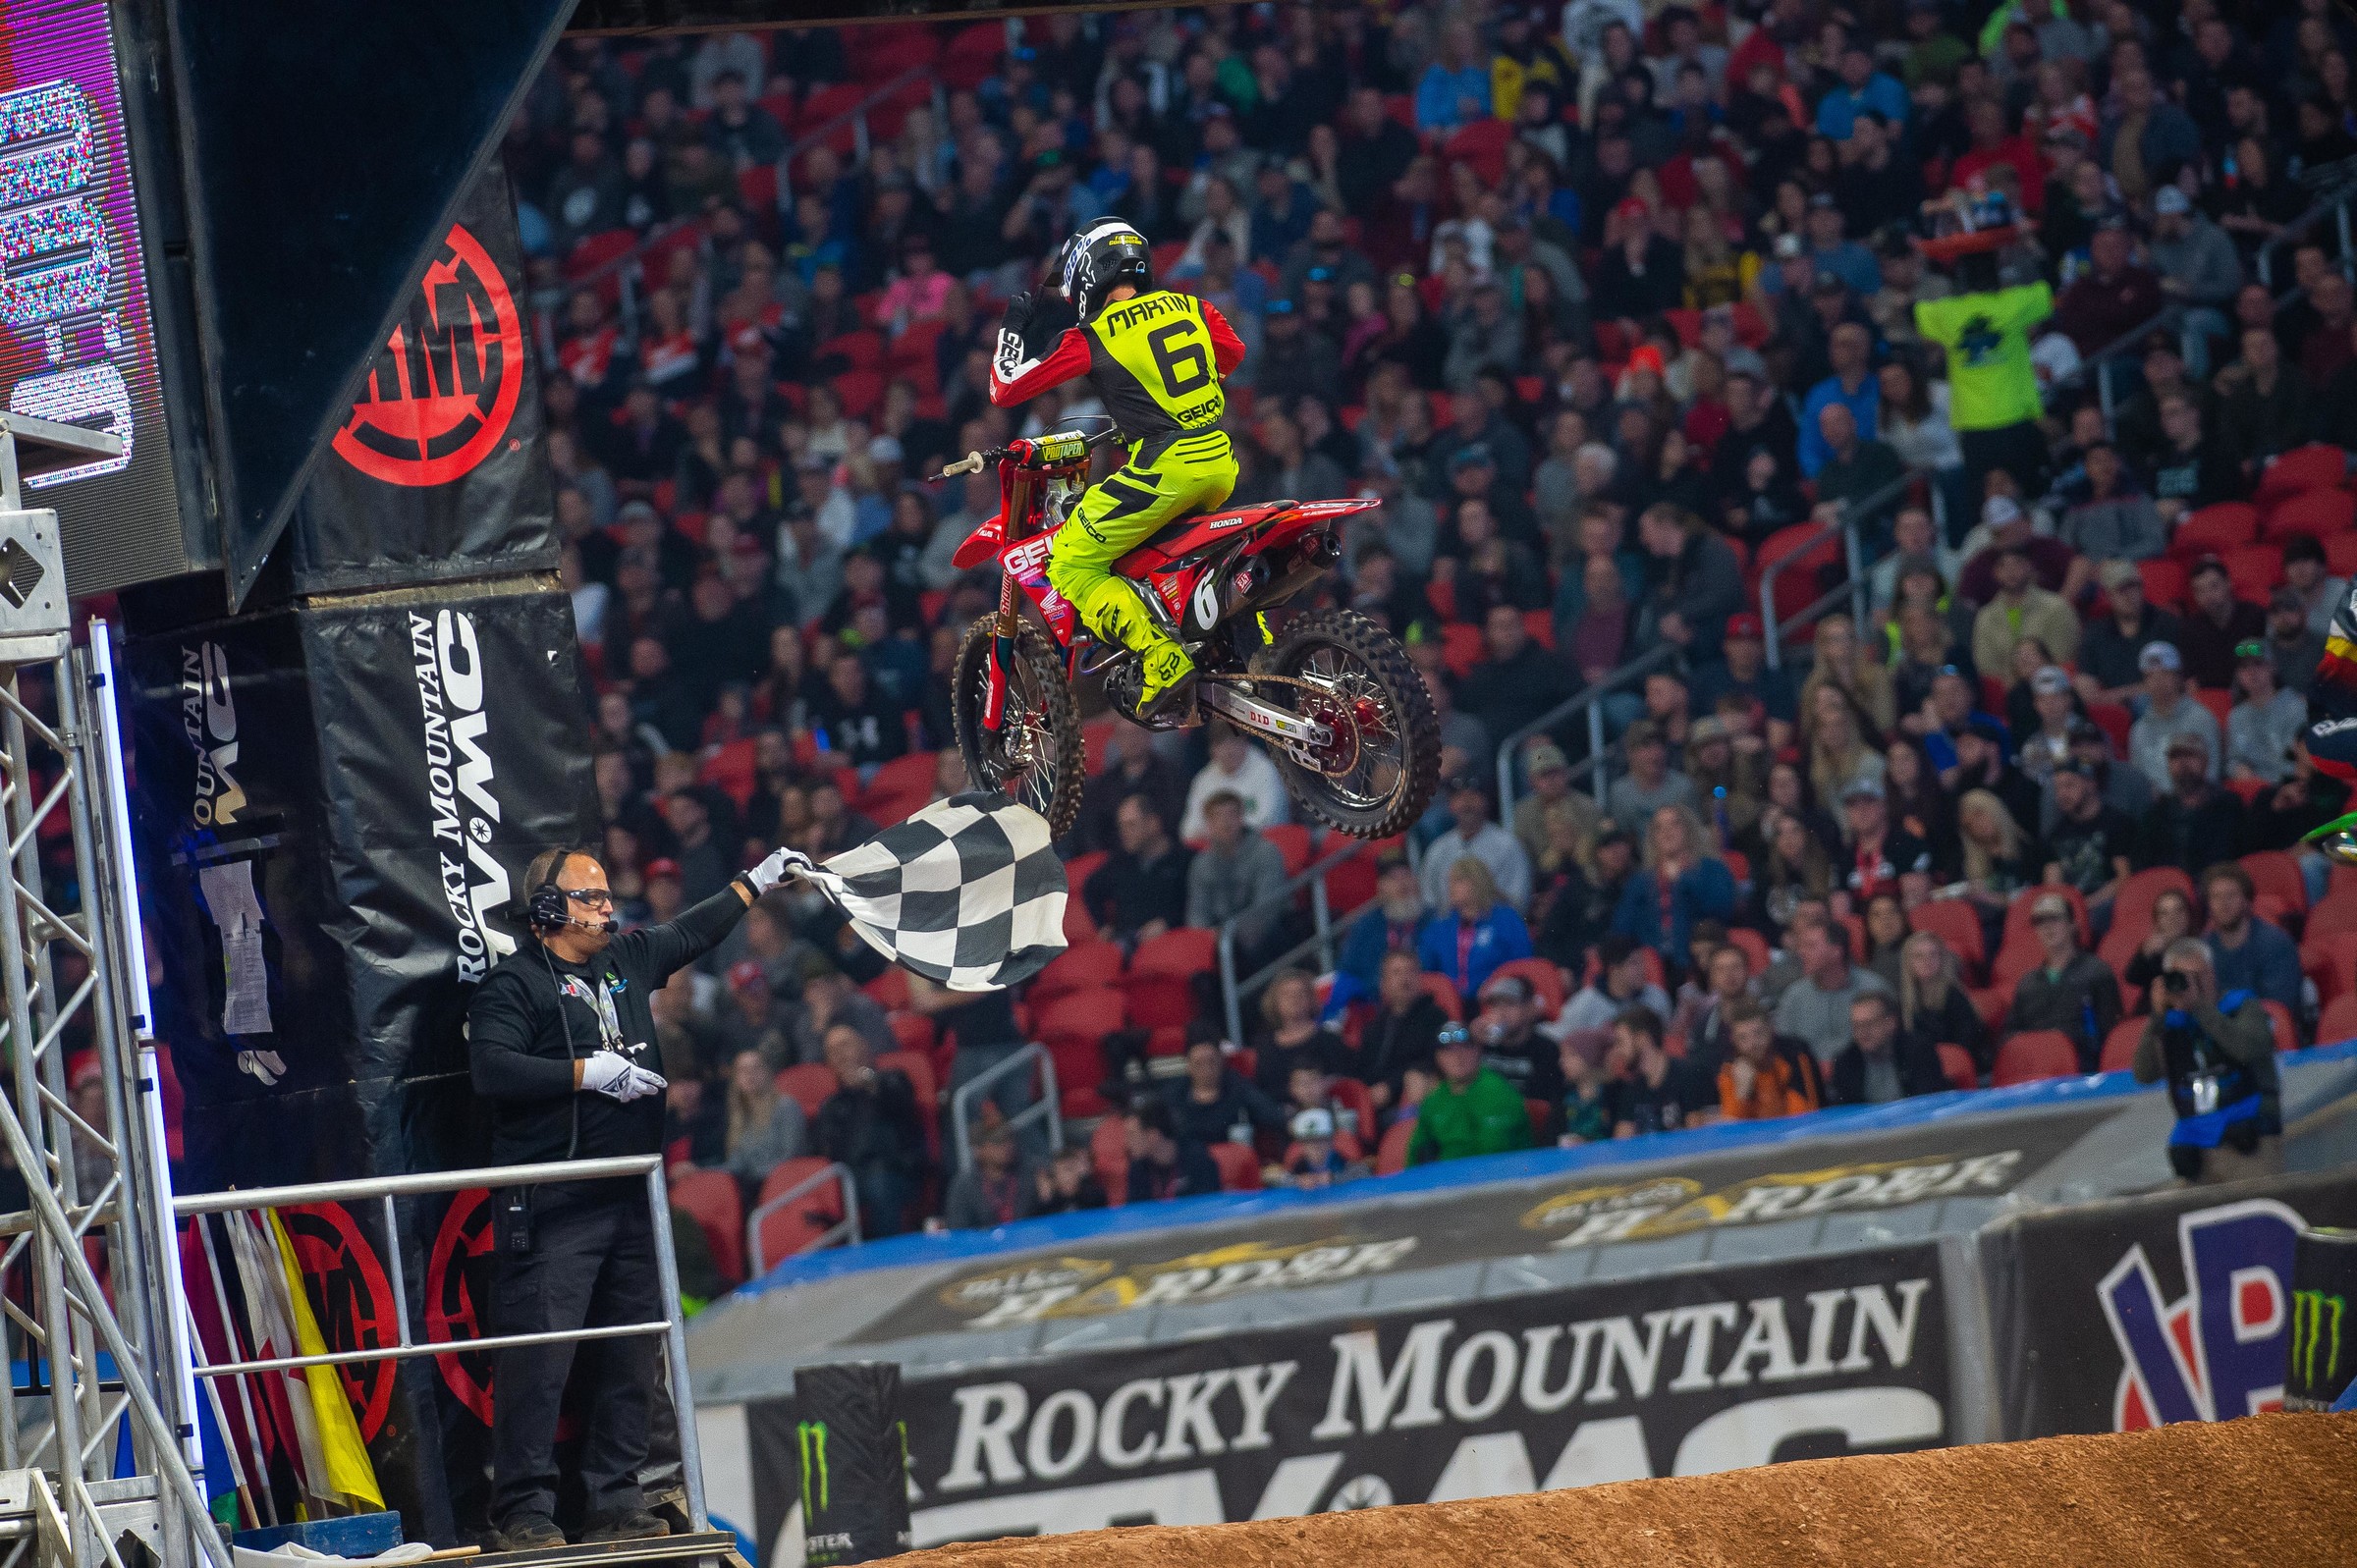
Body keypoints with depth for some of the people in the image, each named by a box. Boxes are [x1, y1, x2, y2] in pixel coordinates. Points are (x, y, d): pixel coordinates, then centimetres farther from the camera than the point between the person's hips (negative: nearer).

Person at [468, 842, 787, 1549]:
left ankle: (616, 1504, 13)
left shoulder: (628, 960, 17)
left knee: (630, 1357, 7)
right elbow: (491, 1067, -19)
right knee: (539, 1357, -11)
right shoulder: (513, 982, -6)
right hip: (551, 1205, -8)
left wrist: (755, 884, 41)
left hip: (630, 1199, 8)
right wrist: (587, 1072, -19)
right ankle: (525, 1510, -10)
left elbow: (690, 933, 35)